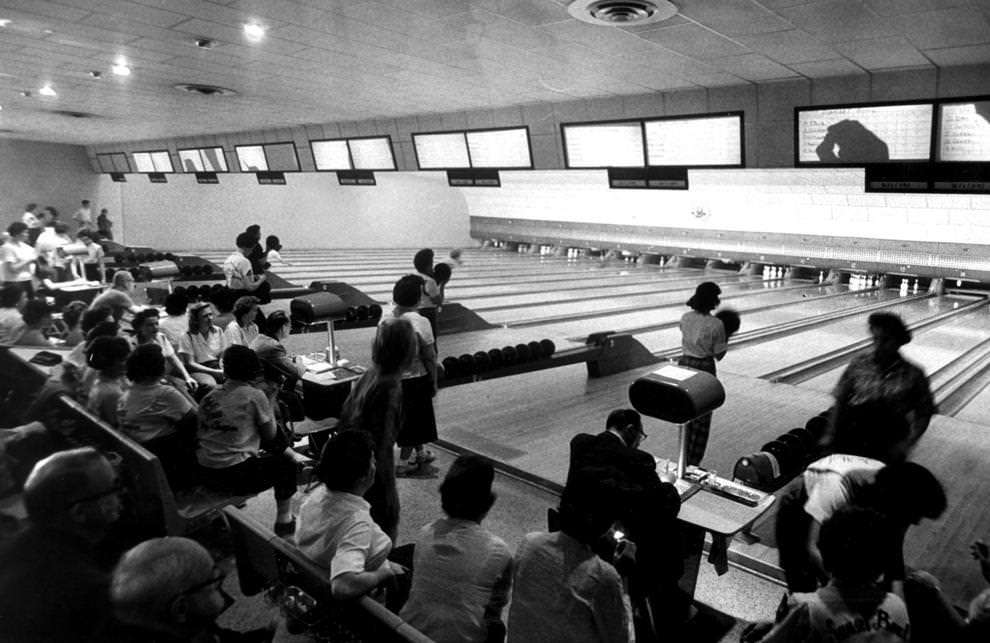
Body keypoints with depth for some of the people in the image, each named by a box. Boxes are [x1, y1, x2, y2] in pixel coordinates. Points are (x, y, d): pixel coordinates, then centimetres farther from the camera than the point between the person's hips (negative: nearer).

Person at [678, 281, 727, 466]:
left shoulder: (685, 318, -3)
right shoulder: (716, 325, -16)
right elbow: (719, 355, -10)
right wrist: (727, 338, 5)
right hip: (704, 369, -5)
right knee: (701, 417, 7)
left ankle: (685, 457, 27)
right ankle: (693, 463, 12)